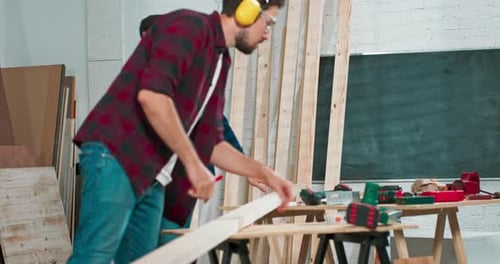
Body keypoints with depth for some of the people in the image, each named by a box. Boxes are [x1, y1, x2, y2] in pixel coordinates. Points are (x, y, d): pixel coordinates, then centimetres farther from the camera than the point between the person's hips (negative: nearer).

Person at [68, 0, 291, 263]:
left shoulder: (218, 63, 21)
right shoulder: (189, 25, -7)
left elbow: (212, 144, 27)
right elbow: (151, 94, -23)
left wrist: (266, 175, 21)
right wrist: (193, 164, -19)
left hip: (150, 177, 10)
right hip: (115, 157, -10)